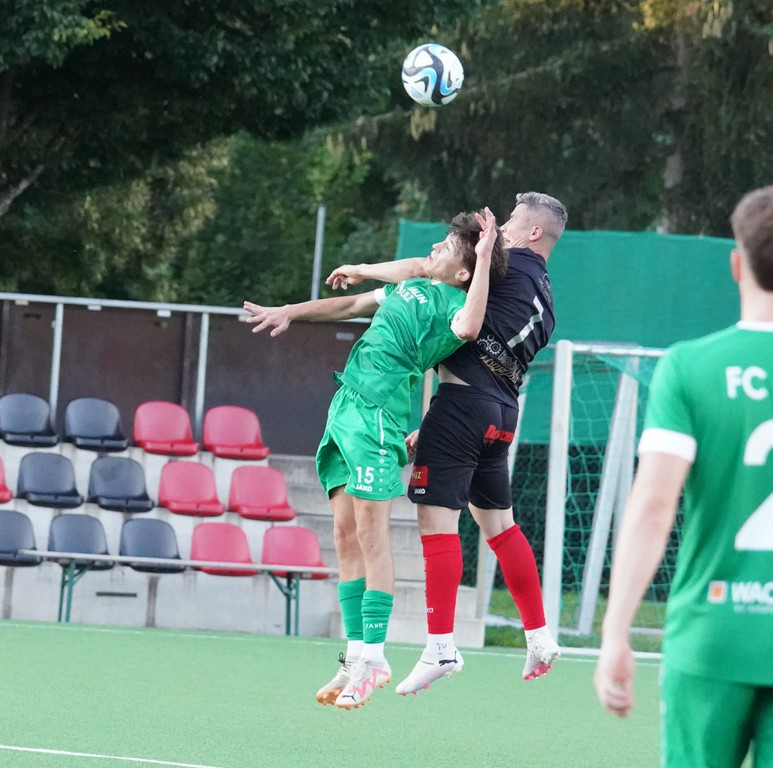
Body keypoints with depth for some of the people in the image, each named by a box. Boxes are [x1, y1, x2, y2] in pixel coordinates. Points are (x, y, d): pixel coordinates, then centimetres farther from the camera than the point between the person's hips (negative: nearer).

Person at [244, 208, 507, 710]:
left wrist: (485, 258, -21)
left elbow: (467, 327, -27)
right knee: (346, 534, 6)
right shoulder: (410, 288, 23)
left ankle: (373, 657, -8)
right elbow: (350, 306, 37)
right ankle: (356, 658, 9)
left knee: (370, 531, -12)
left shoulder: (453, 302, -2)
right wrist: (291, 312, 31)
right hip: (346, 405, 9)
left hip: (379, 414, -9)